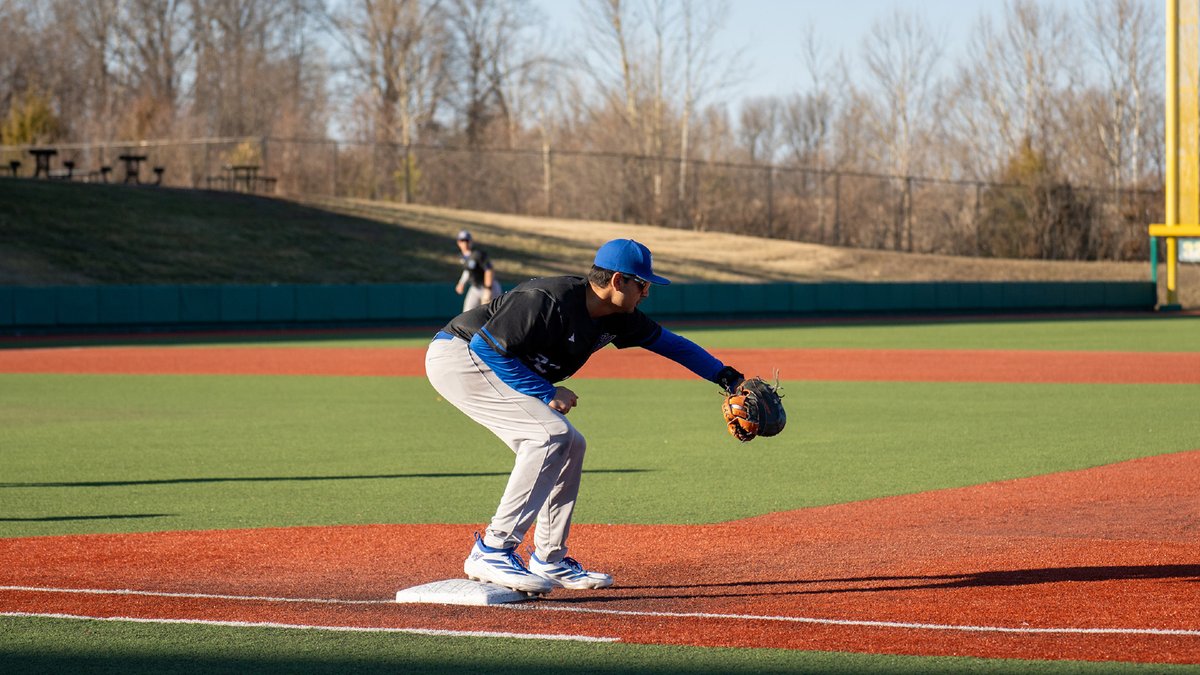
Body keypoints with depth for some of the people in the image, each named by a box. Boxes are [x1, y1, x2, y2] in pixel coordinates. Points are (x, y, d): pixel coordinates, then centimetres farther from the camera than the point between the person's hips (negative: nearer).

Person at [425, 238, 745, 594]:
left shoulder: (616, 318, 0)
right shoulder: (549, 301, -27)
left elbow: (671, 343, 13)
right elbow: (486, 346, -26)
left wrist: (727, 377, 8)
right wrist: (546, 393, -23)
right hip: (457, 355, -10)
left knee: (569, 445, 8)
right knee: (552, 434, -21)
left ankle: (550, 561, 15)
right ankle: (492, 551, -23)